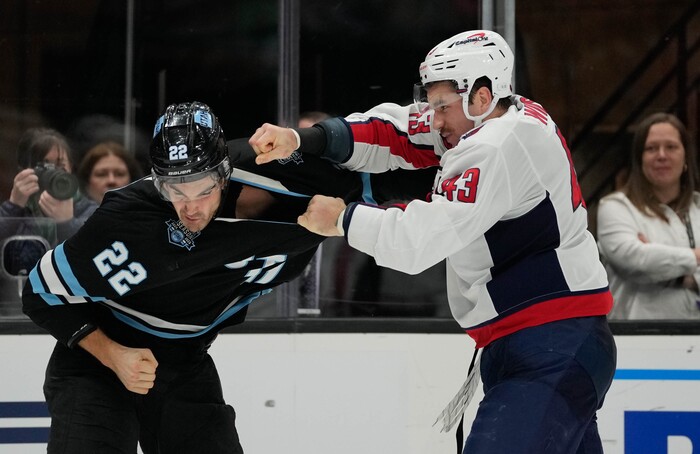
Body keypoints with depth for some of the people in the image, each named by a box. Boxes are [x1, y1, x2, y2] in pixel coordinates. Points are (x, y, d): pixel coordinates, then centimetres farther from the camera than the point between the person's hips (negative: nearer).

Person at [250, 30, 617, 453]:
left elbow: (420, 239, -19)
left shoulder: (502, 146, -17)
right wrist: (303, 140, -7)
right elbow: (397, 132, 6)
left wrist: (343, 219, -4)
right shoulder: (497, 118, 10)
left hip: (557, 354, -11)